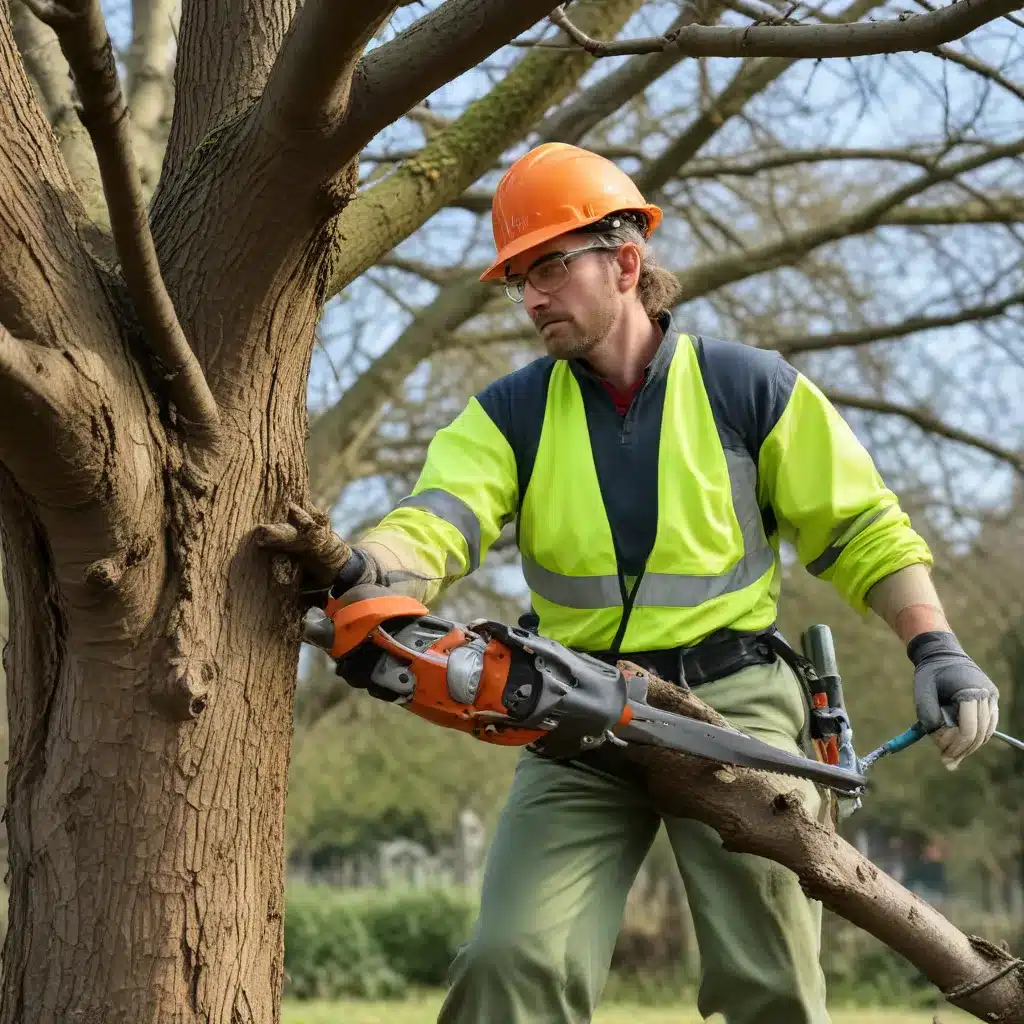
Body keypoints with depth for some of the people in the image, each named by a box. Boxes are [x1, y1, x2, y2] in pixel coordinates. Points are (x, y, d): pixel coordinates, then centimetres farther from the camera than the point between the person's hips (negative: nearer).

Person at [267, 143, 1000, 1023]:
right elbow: (439, 521, -12)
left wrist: (935, 645, -8)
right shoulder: (509, 414, 6)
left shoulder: (750, 387, 2)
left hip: (731, 704, -1)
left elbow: (860, 529, 7)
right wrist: (371, 567, -35)